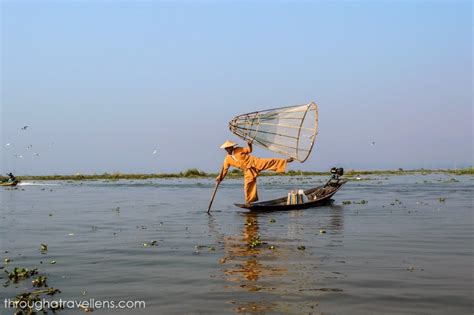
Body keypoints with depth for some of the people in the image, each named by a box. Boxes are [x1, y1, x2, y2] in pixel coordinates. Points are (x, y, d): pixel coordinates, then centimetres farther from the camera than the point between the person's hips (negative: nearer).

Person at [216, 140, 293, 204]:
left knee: (270, 162, -13)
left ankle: (286, 161, -10)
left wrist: (249, 145, -12)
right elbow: (224, 169, 8)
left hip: (254, 162, -2)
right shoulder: (227, 159, 3)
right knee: (248, 185, -2)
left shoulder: (238, 150, -2)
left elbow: (249, 150, 8)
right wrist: (220, 178, 2)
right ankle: (249, 201, 11)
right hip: (248, 171, 2)